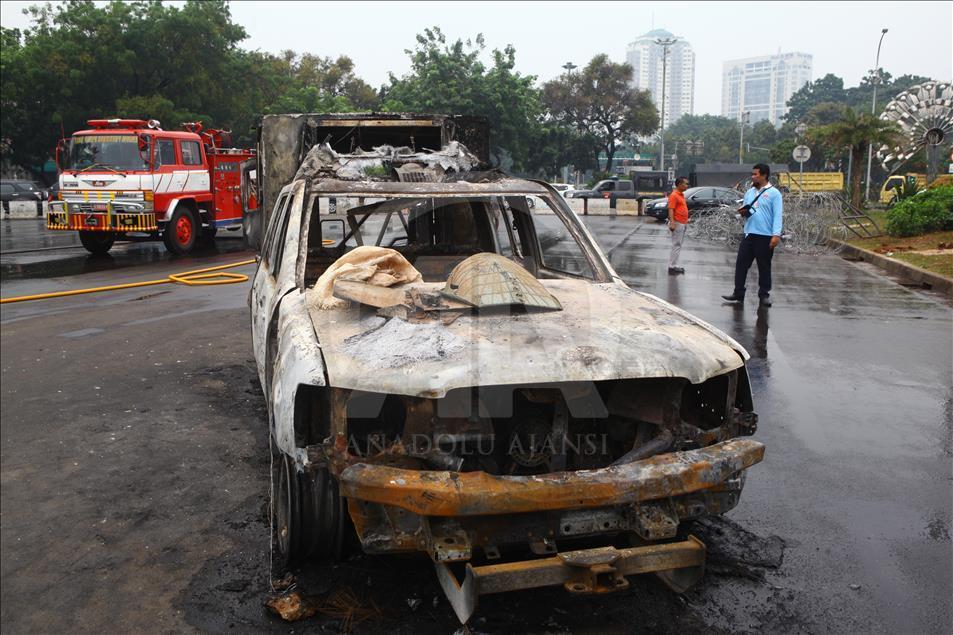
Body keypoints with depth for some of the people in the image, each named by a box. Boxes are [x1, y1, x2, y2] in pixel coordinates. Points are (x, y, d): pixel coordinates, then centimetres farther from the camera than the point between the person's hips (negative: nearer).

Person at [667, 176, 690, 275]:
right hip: (678, 223, -10)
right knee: (676, 246, -8)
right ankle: (672, 267, -5)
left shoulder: (681, 194, 15)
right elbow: (671, 210, -21)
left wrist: (686, 220, 25)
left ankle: (675, 265, 18)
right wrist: (672, 223, -29)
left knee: (678, 246, 13)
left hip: (683, 223, 10)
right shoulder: (674, 195, -14)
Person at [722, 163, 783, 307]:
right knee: (741, 263, 4)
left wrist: (776, 234, -20)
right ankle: (738, 293, 11)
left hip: (765, 236, -6)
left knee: (764, 267, 4)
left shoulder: (773, 193, -5)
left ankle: (764, 295, 14)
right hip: (749, 234, 6)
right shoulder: (749, 192, 14)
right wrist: (743, 212, -4)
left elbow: (777, 215, -11)